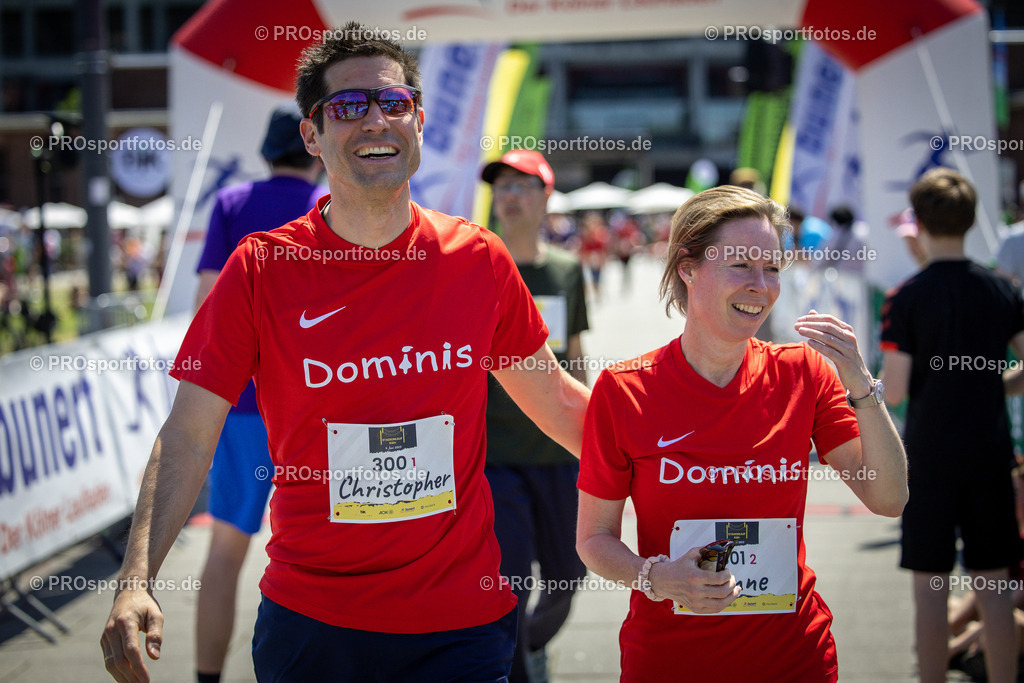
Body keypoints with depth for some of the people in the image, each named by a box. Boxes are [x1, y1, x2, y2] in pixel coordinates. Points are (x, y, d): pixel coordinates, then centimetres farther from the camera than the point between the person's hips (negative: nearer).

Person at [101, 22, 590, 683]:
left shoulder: (478, 259, -1)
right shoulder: (261, 270, -6)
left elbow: (555, 400, 11)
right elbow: (188, 436, -8)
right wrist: (136, 582, -20)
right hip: (309, 623, 0)